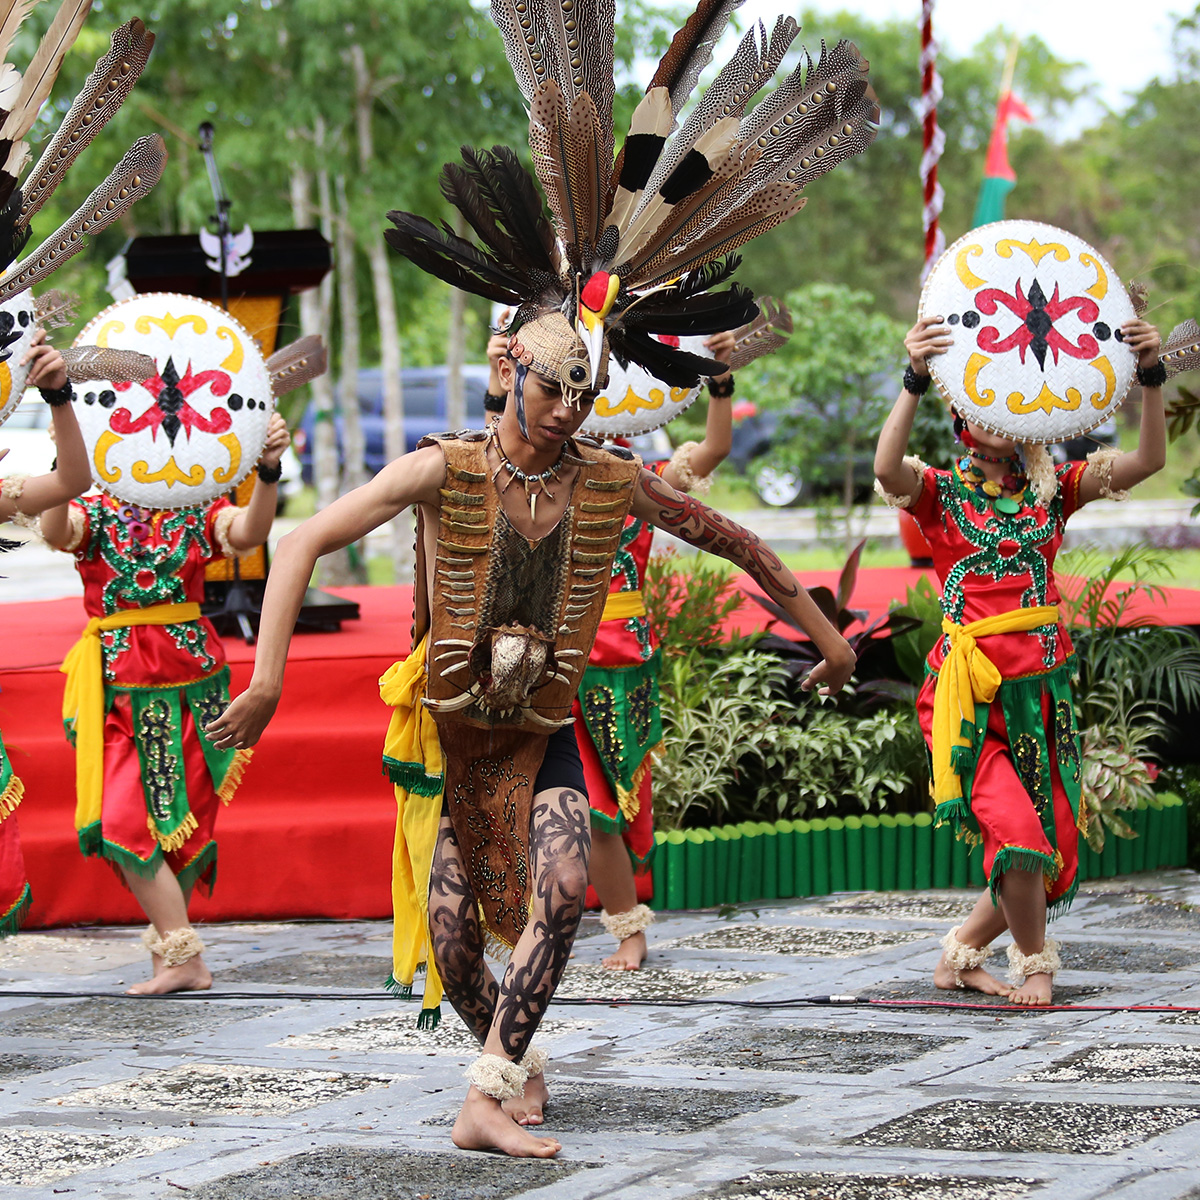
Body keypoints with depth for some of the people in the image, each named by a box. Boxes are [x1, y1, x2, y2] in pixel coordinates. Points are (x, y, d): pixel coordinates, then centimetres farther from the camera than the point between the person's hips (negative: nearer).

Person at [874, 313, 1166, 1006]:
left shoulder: (1050, 491, 10)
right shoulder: (943, 494, 1)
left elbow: (1149, 460, 0)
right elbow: (887, 467, -22)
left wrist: (1152, 376, -15)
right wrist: (915, 380, -35)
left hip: (1042, 687, 5)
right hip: (971, 693, -5)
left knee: (1051, 852, 6)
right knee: (1015, 832, -21)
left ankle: (961, 956, 26)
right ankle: (1034, 961, 2)